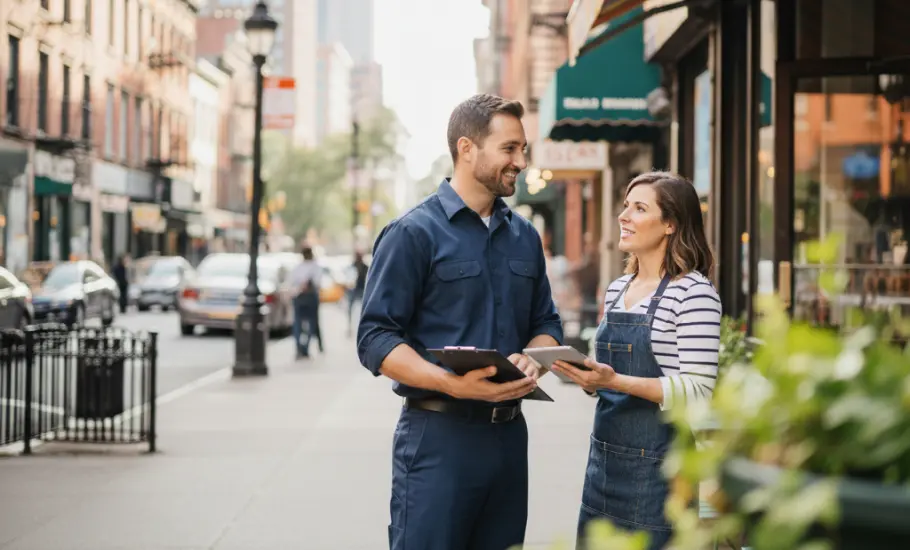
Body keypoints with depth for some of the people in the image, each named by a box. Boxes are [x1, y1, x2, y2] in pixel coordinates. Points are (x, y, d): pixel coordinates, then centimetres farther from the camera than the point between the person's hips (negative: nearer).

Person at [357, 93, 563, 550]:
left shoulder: (525, 237, 13)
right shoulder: (414, 233, -7)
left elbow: (546, 324, 19)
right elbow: (376, 339, -12)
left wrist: (533, 360, -5)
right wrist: (453, 384, -26)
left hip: (509, 435, 6)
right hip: (438, 434, -6)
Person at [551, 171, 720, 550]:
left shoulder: (693, 291, -11)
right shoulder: (617, 290, 12)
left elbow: (698, 390, -17)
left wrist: (615, 381, -25)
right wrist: (588, 377, 0)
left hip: (656, 463, -7)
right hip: (604, 455, 7)